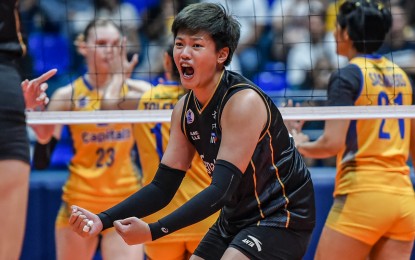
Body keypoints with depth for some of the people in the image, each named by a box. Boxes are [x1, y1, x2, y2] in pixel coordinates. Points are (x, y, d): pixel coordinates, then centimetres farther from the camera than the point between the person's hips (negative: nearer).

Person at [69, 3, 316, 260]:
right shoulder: (184, 109, 1)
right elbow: (162, 187, 3)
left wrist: (153, 230, -35)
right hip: (237, 218, 8)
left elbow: (221, 190, -29)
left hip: (281, 216, -8)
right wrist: (104, 220, -11)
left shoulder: (243, 102, -23)